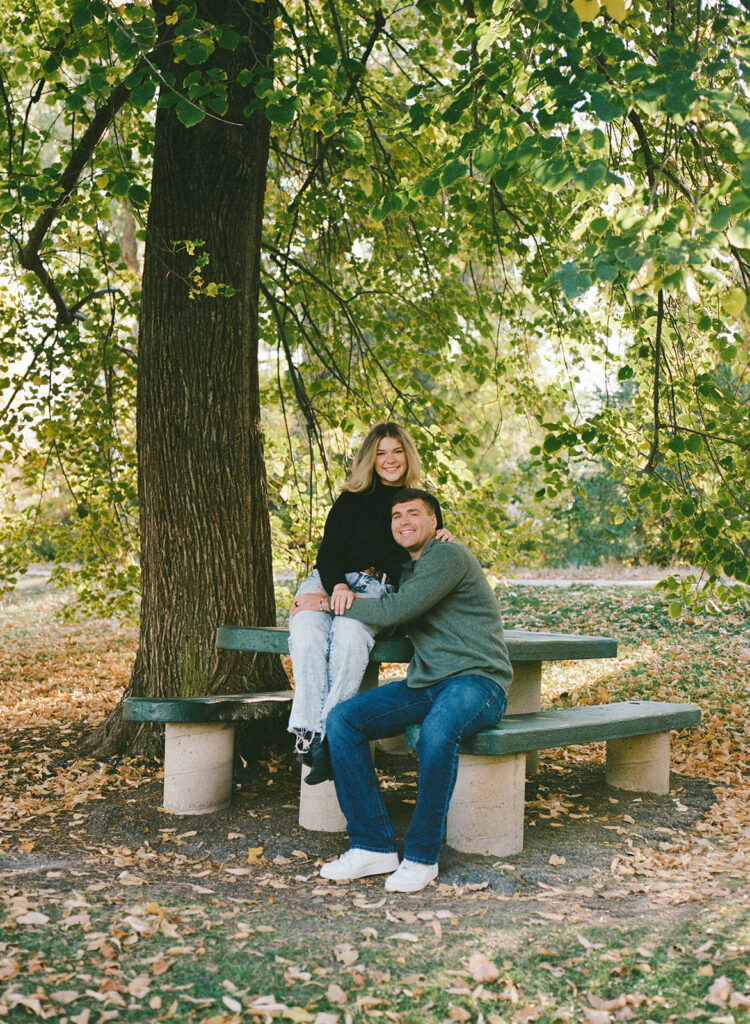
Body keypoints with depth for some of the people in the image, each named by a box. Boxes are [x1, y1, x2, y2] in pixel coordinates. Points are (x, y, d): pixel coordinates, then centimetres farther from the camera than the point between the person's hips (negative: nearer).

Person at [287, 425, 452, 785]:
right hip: (328, 582, 1)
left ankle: (327, 736, -45)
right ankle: (308, 732, -41)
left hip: (376, 593, -1)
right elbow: (329, 552, 6)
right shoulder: (352, 500, 17)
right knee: (307, 636, -35)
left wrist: (443, 540, 3)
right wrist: (337, 584, -16)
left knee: (349, 637, -37)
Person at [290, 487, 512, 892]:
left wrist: (327, 603, -4)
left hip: (476, 680, -8)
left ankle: (422, 855, -21)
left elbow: (393, 611, -15)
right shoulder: (407, 571, 21)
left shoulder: (449, 556, -8)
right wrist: (346, 593, 5)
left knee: (436, 732, -40)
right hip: (424, 684, 8)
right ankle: (374, 846, -10)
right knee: (342, 718, -13)